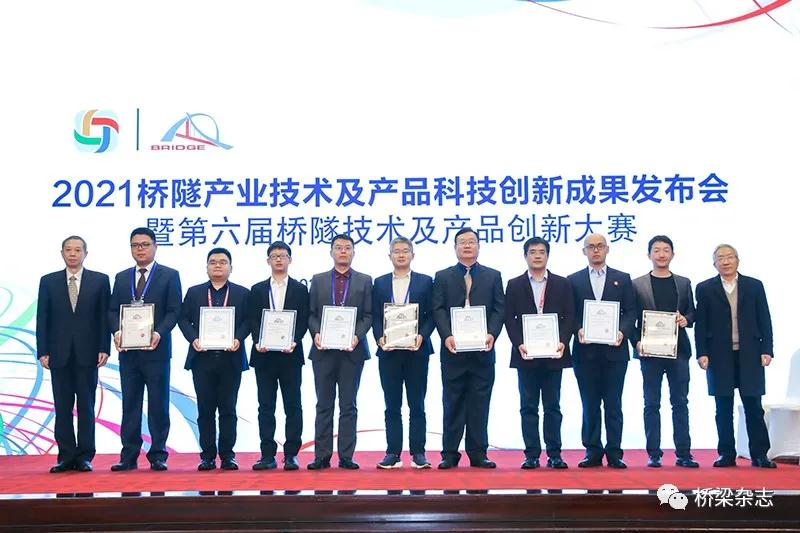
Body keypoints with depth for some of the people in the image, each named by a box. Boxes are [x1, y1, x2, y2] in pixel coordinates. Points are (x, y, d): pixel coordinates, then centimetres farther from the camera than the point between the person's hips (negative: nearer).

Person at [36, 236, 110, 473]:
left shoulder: (100, 281, 5)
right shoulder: (48, 281, 9)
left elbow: (105, 317, 2)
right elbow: (42, 319, 6)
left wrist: (104, 349, -5)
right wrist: (42, 351, -2)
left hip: (87, 353, -1)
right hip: (59, 354, 1)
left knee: (86, 407, 2)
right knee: (62, 408, 4)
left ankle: (85, 457, 7)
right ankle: (66, 457, 10)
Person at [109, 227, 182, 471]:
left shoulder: (169, 275, 3)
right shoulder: (122, 277, 15)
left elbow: (174, 310, -4)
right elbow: (113, 310, 11)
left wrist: (159, 333, -19)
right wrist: (116, 331, -9)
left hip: (156, 349, -3)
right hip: (128, 350, 4)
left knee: (158, 404, 2)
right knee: (130, 404, 6)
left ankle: (158, 455, 9)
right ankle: (129, 456, 11)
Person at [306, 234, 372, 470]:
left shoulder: (364, 281, 8)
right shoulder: (318, 280, 11)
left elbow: (368, 315, 3)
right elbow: (311, 314, 7)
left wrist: (357, 336, -13)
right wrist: (316, 333, -11)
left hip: (352, 350, -1)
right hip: (323, 350, 1)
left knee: (349, 406, 3)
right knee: (324, 405, 5)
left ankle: (346, 456, 7)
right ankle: (322, 455, 9)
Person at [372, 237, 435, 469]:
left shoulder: (425, 282, 7)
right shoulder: (380, 283, 11)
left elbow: (431, 315, 3)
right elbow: (375, 317, 8)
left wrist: (421, 336, -13)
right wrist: (379, 337, -9)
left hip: (416, 351, -1)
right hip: (388, 352, 1)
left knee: (417, 405, 3)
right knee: (392, 406, 5)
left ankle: (418, 453, 8)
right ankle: (393, 453, 9)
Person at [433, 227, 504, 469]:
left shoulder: (493, 276, 12)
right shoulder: (442, 277, 10)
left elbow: (498, 310, 4)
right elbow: (438, 310, 1)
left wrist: (492, 334, -12)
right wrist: (446, 336, -14)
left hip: (482, 350, 1)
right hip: (453, 350, 0)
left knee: (480, 403, 3)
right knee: (453, 403, 2)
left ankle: (478, 453, 9)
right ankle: (450, 454, 7)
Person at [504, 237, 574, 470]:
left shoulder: (562, 284, 8)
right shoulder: (514, 285, 7)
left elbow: (569, 316, 4)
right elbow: (509, 319, 2)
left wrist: (563, 342, -11)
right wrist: (519, 344, -11)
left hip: (553, 353, 0)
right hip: (525, 354, 0)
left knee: (552, 405, 5)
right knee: (528, 407, 3)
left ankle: (554, 454, 10)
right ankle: (532, 454, 7)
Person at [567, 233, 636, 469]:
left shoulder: (622, 279, 10)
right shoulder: (573, 280, 10)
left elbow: (631, 312, 5)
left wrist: (622, 332, -12)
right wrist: (578, 330, -13)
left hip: (614, 350, 0)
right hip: (585, 351, 0)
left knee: (613, 404, 2)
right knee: (590, 405, 5)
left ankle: (614, 452, 7)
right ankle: (592, 451, 11)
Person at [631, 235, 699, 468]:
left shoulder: (684, 283, 12)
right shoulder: (637, 285, 5)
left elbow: (692, 312, 13)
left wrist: (686, 319, -9)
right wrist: (637, 342, -10)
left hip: (679, 350, 2)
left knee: (680, 402, 3)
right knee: (652, 404, 2)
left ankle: (683, 453, 8)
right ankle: (654, 454, 6)